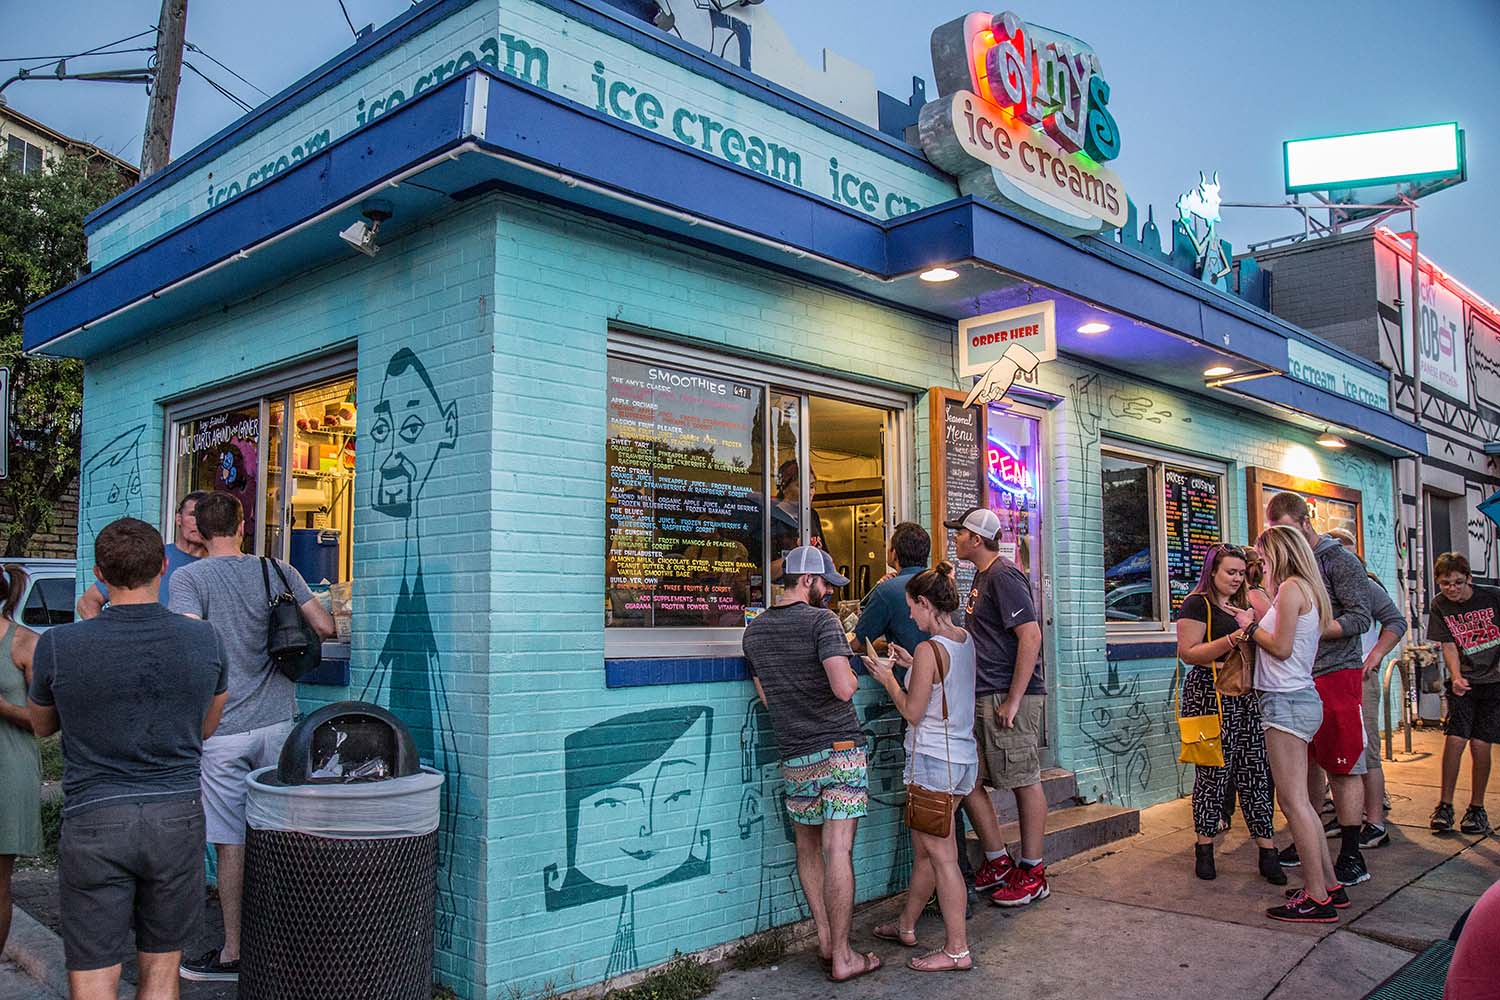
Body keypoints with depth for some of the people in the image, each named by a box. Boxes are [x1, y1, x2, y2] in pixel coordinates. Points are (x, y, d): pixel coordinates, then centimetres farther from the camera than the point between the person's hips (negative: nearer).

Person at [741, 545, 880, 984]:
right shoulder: (822, 620, -10)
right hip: (840, 749, -5)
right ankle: (842, 958, 1)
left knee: (808, 845, 17)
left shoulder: (754, 630, 10)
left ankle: (825, 938, 22)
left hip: (794, 755, 6)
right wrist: (852, 675, 2)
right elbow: (844, 688, -19)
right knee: (838, 849, -4)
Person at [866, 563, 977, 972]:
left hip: (933, 759, -9)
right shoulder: (966, 641, 7)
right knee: (924, 848, 20)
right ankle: (906, 926, 34)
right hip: (964, 757, 9)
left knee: (940, 854, 0)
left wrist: (888, 679, 1)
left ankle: (957, 949, 7)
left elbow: (913, 712, -13)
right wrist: (907, 666, 18)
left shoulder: (928, 650, -18)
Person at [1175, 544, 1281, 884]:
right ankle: (1205, 847, 11)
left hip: (1246, 694, 7)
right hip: (1211, 695, -7)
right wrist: (1233, 639, -23)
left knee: (1255, 770, 3)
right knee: (1213, 770, -3)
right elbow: (1188, 653, -15)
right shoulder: (1197, 604, -5)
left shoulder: (1240, 604, 19)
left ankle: (1267, 850, 5)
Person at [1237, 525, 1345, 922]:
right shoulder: (1307, 589, 17)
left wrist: (1250, 626, -1)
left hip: (1287, 701, -10)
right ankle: (1330, 885, 21)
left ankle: (1316, 898, -3)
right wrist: (1254, 628, 10)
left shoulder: (1291, 587, -11)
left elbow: (1281, 647, -15)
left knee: (1293, 801, -7)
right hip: (1300, 699, 10)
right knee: (1299, 801, 15)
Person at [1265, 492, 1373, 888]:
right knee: (1307, 764, 14)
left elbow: (1360, 618, -13)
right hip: (1298, 677, 6)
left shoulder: (1340, 560, -6)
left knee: (1343, 767, -3)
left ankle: (1351, 856, 3)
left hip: (1337, 674, -6)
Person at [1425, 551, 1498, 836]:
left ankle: (1476, 807, 12)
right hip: (1463, 682, 1)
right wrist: (1456, 678, -19)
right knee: (1454, 739, -11)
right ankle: (1445, 805, 1)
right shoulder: (1439, 606, -1)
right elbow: (1448, 646, -4)